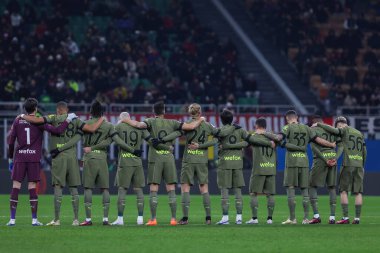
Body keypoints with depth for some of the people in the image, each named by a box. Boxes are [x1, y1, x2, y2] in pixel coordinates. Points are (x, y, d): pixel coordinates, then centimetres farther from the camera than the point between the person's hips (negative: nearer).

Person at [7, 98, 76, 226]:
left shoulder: (18, 121, 4)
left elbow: (11, 141, 6)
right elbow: (57, 131, -10)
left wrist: (10, 158, 16)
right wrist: (68, 120, 3)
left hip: (19, 157, 1)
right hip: (34, 157, -1)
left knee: (15, 187, 2)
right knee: (32, 187, 2)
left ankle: (12, 219, -2)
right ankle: (34, 219, 1)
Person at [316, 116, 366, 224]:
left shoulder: (344, 130, 1)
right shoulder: (359, 133, 19)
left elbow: (333, 130, -17)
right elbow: (364, 151, 19)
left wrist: (318, 124, -6)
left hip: (348, 164, -5)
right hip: (359, 164, 5)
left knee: (343, 191, 0)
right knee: (358, 192, 3)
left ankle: (345, 217, -7)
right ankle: (357, 218, -1)